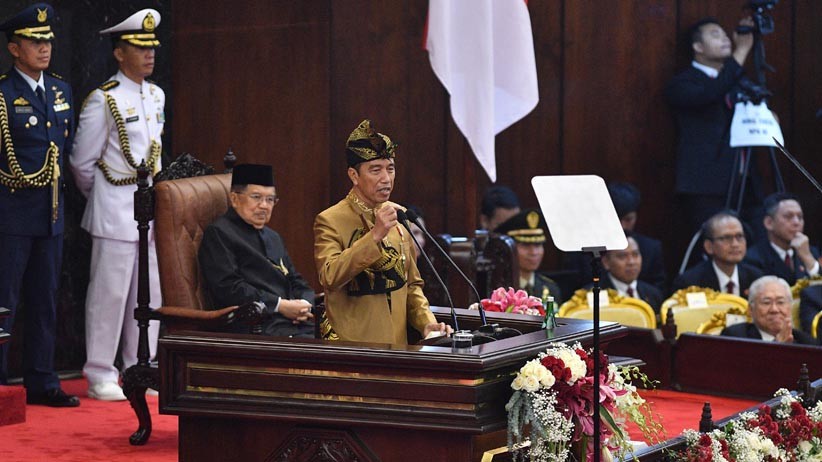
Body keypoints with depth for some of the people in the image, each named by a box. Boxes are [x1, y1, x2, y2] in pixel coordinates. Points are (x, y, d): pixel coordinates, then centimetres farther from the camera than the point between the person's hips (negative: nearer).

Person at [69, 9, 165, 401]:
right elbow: (82, 162, -4)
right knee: (110, 293, -3)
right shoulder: (103, 100, -11)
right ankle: (100, 377, 5)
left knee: (149, 293, 10)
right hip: (116, 213, -7)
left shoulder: (156, 96, 11)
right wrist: (101, 198, 8)